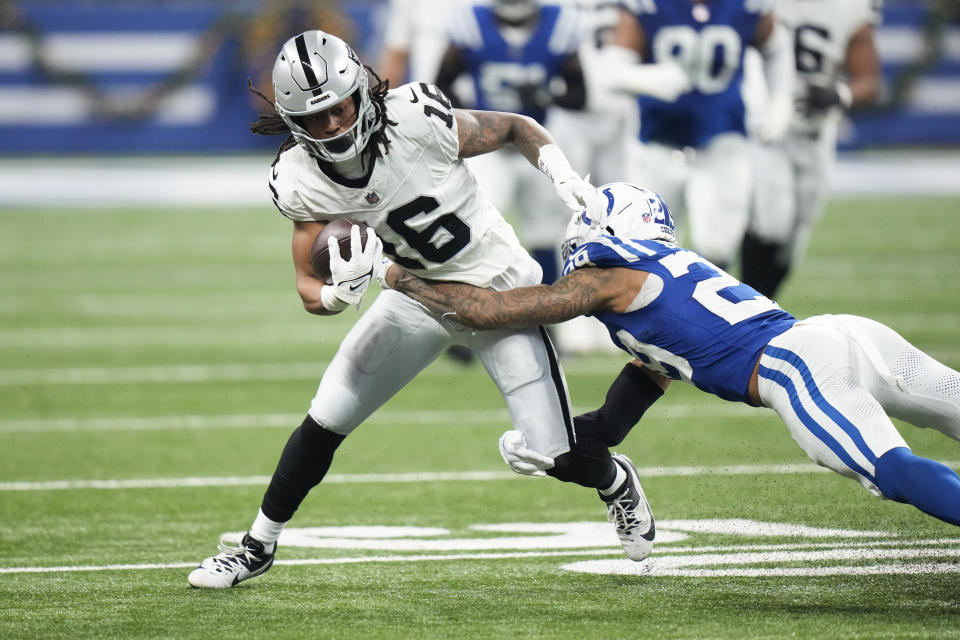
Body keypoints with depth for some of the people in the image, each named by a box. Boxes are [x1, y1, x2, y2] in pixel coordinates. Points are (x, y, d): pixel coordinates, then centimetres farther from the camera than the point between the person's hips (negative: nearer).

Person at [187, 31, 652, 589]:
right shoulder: (301, 182, -16)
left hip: (499, 289, -3)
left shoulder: (418, 120, -28)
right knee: (325, 422, -3)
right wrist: (341, 292, -33)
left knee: (554, 454, -7)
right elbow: (310, 291, -10)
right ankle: (258, 547, 19)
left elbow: (518, 129, -10)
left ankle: (616, 481, 30)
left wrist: (567, 179, -25)